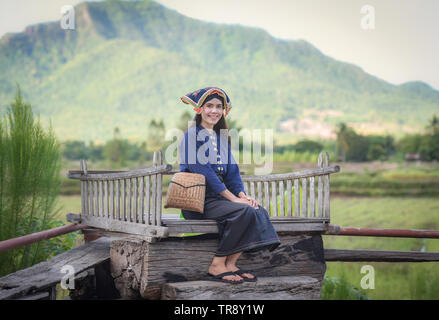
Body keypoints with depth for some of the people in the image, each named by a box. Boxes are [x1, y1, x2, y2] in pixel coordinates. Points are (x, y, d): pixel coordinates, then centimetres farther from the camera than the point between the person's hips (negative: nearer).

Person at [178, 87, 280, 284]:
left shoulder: (222, 137, 20)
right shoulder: (192, 135, -5)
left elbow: (231, 170, 15)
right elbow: (203, 172, -15)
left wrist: (242, 195, -5)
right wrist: (233, 199, -19)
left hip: (218, 196, 7)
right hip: (197, 200, -7)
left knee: (258, 211, -16)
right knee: (243, 211, -29)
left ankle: (230, 264, -14)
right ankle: (217, 266, -18)